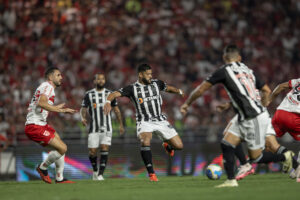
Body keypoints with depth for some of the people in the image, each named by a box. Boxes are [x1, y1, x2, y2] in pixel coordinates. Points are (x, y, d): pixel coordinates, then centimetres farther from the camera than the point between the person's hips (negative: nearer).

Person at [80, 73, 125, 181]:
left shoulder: (109, 94, 7)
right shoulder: (89, 95, 3)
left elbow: (116, 110, 14)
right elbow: (83, 109, 5)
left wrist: (121, 125, 15)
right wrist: (83, 118, -17)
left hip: (106, 128, 0)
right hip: (94, 128, 0)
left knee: (105, 149, -14)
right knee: (92, 151, -3)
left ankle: (100, 174, -12)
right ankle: (95, 170, 24)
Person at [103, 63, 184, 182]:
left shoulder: (156, 83, 6)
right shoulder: (132, 88, -5)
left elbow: (168, 88, 24)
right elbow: (115, 94, -13)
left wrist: (179, 91, 3)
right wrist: (108, 102, -34)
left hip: (160, 120, 4)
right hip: (144, 122, -4)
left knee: (179, 146, 0)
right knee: (145, 142, -34)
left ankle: (167, 146, 39)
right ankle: (151, 173, -23)